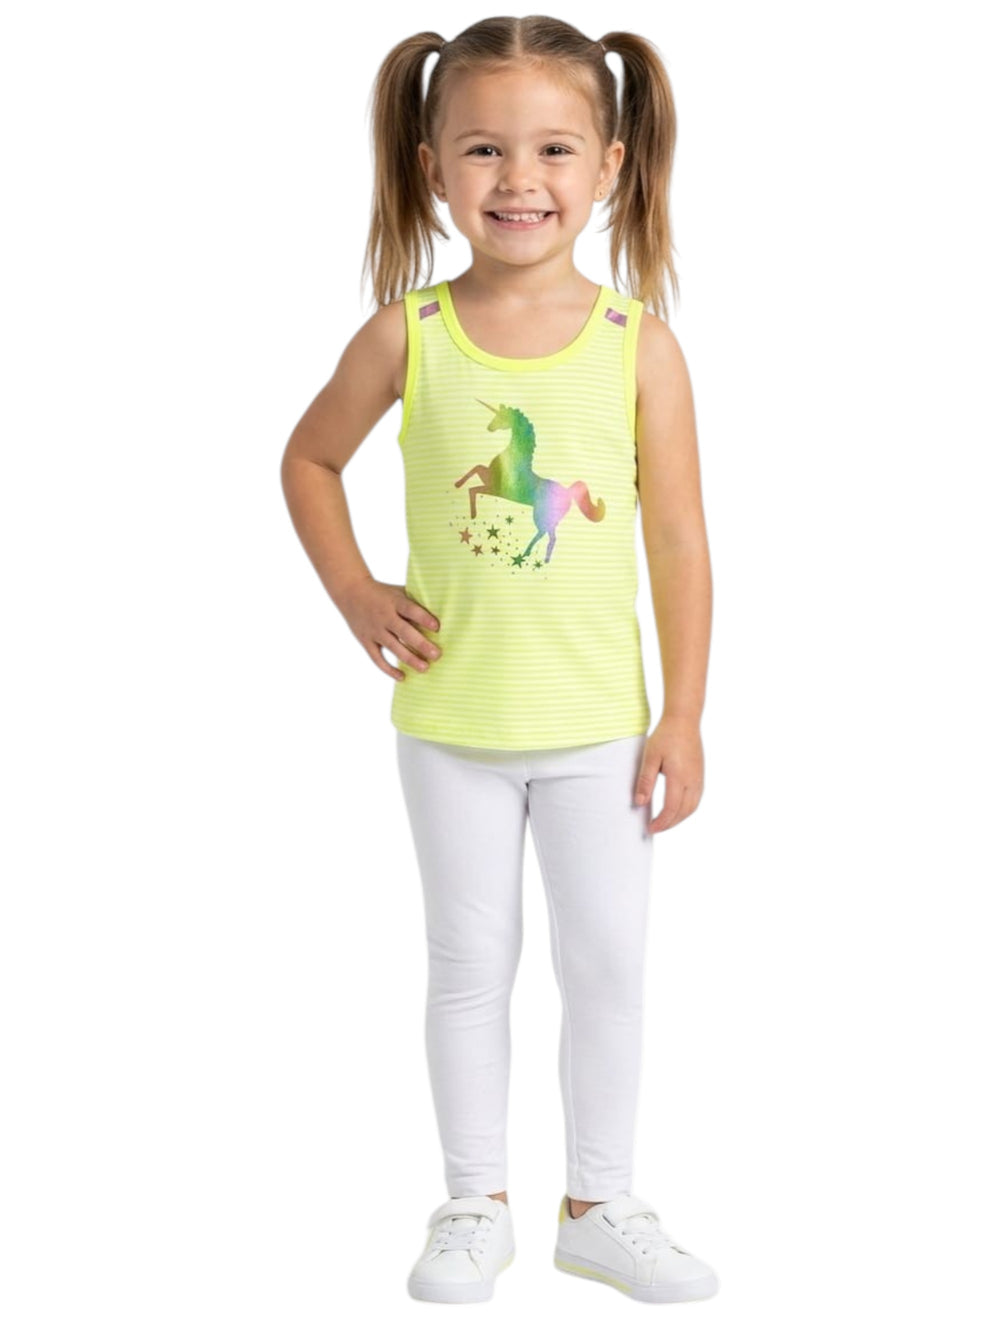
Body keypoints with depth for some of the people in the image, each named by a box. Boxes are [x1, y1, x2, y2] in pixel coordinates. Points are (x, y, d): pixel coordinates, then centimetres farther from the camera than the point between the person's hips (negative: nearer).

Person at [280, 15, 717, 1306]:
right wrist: (356, 593, -2)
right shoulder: (405, 337, -8)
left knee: (607, 962, 8)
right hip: (451, 720, 0)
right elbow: (309, 460, 9)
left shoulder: (639, 345, -9)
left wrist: (684, 716, -6)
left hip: (599, 724, 0)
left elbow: (678, 542, -6)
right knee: (470, 960, 12)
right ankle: (476, 1203, 28)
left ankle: (600, 1205, 26)